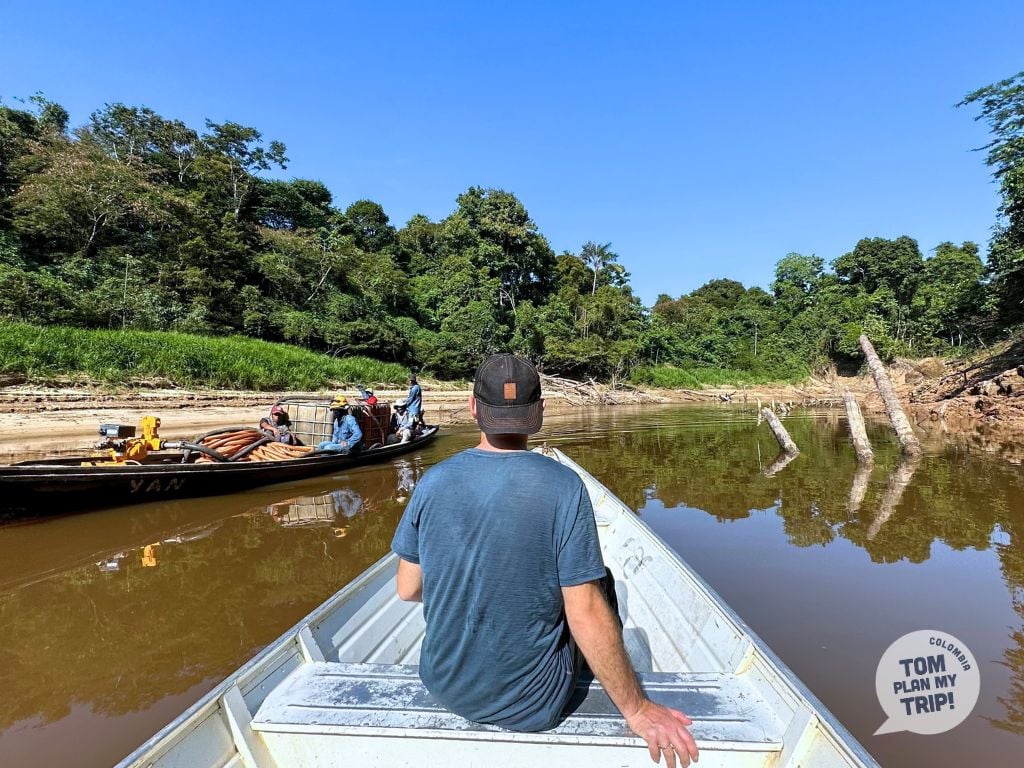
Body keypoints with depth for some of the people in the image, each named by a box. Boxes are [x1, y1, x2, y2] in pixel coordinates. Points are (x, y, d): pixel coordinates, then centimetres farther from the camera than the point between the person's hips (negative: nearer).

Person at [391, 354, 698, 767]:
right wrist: (638, 710, -6)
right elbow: (586, 616, -20)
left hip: (444, 687, 4)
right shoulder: (564, 487, -22)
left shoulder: (432, 482, -12)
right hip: (531, 706, -3)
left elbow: (407, 589, -3)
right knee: (602, 585, 19)